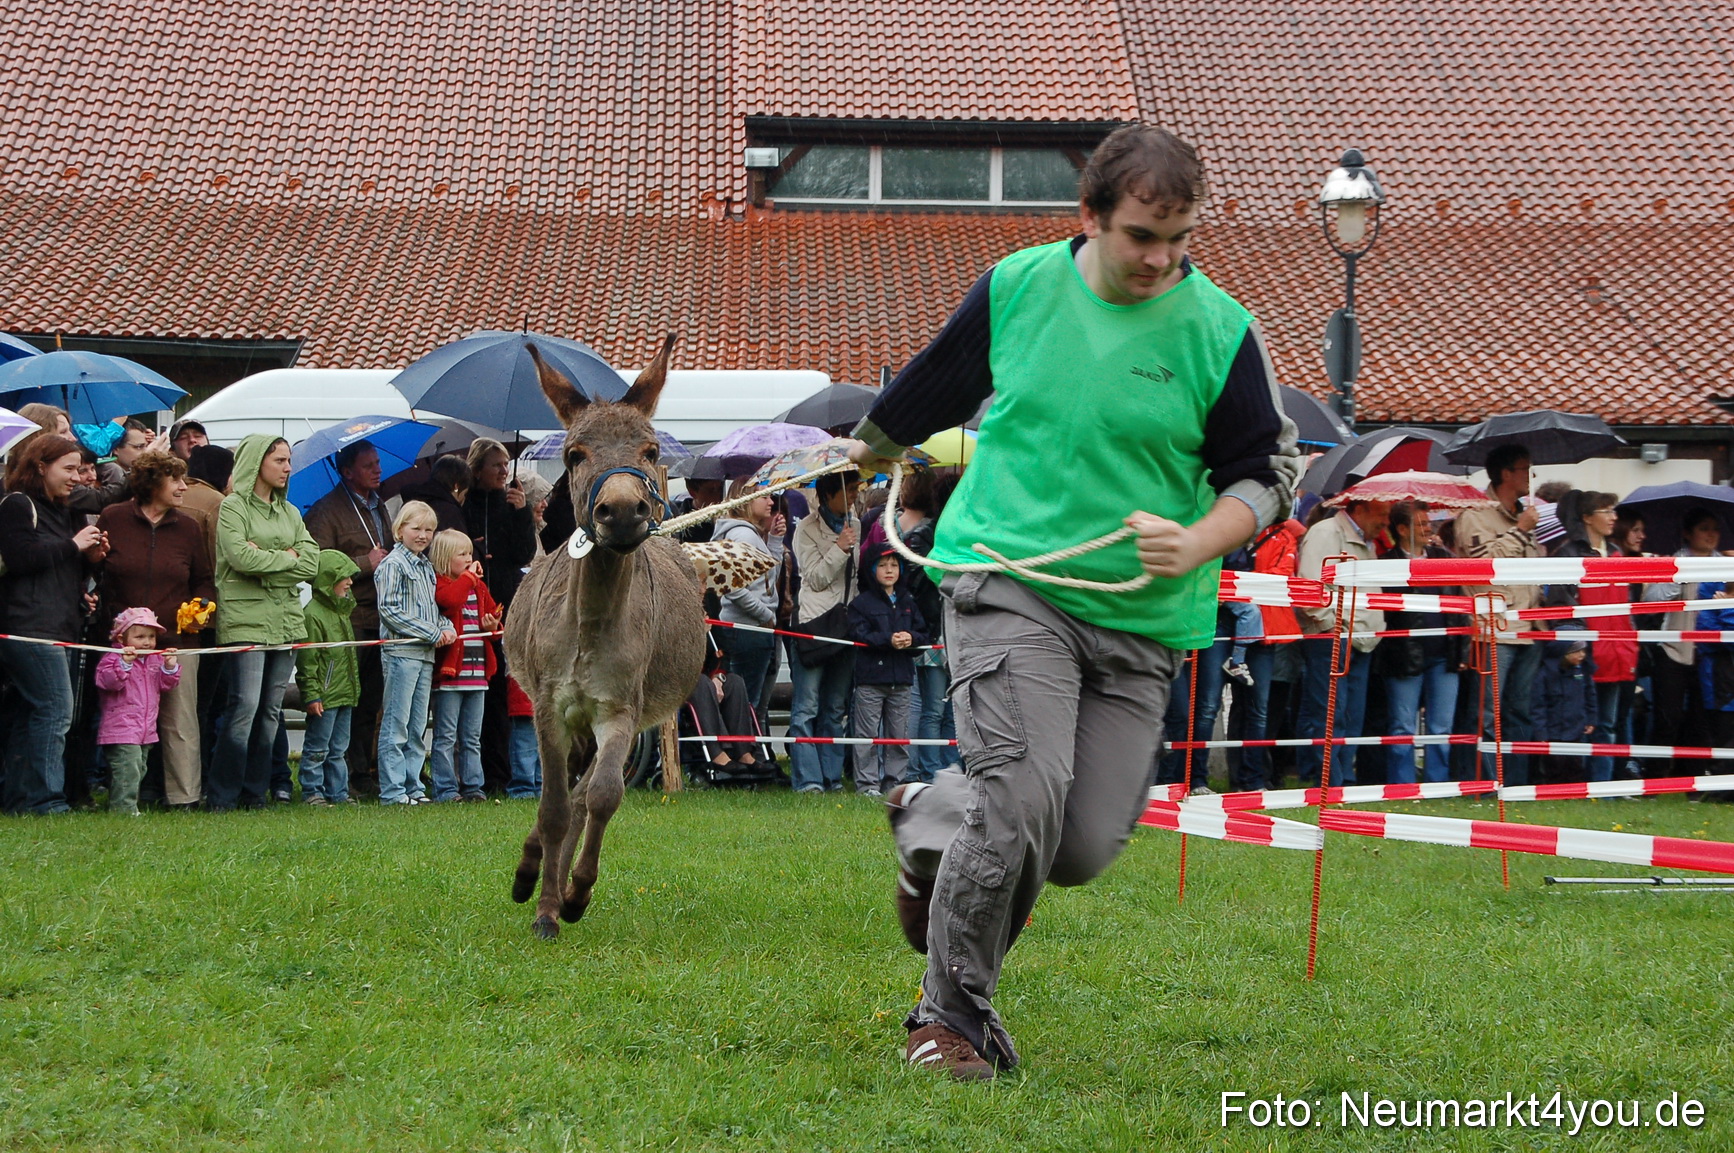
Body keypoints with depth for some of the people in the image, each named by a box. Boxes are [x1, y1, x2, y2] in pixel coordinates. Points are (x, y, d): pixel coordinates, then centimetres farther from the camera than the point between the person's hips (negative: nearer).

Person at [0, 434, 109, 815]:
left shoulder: (61, 512, 24)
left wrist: (90, 558, 11)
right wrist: (73, 546, -11)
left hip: (59, 626, 10)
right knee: (54, 710, -15)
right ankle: (44, 798, -17)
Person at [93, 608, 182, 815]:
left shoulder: (156, 659, 14)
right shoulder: (113, 658, -8)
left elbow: (166, 684, 13)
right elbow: (106, 681, -23)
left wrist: (170, 667, -5)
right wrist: (124, 664, -33)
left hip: (146, 731, 8)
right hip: (121, 729, -8)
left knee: (138, 770, 13)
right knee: (127, 769, -17)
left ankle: (125, 806, 22)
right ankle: (124, 808, -16)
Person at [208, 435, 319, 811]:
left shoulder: (290, 512, 18)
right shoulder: (233, 506, -1)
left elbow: (312, 564, 5)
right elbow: (240, 556, -16)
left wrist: (265, 559, -8)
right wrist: (287, 558, -5)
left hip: (286, 619, 7)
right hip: (246, 619, -6)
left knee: (271, 709, 6)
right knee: (245, 705, -13)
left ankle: (255, 791, 11)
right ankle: (221, 795, -8)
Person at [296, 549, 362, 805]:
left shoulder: (342, 611, 15)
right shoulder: (313, 614, -14)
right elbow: (307, 661, -16)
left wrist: (354, 687, 23)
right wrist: (311, 695, -19)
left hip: (345, 696, 9)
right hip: (325, 696, -9)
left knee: (339, 749, 13)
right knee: (317, 748, -1)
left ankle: (338, 792, 17)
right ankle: (312, 792, 4)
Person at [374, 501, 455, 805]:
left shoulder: (427, 566, 17)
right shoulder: (393, 565, -6)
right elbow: (390, 610, -13)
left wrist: (446, 628, 3)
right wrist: (431, 632, -13)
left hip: (425, 653, 8)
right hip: (401, 651, -8)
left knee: (418, 727, 9)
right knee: (396, 724, -6)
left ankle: (413, 786, 14)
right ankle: (392, 790, -5)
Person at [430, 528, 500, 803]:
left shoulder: (477, 586, 17)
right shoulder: (438, 583, -6)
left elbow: (492, 612, 26)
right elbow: (449, 598, -28)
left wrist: (491, 624, 3)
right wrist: (468, 576, -15)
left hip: (475, 672, 7)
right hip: (449, 672, -7)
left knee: (472, 738, 11)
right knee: (446, 736, -4)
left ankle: (472, 786, 15)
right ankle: (445, 789, -2)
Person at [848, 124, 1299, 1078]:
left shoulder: (1220, 332, -3)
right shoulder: (1015, 287, -1)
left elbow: (1267, 474, 2)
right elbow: (935, 386, 19)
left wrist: (1198, 542, -17)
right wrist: (870, 447, 35)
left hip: (1140, 615, 2)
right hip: (1008, 581, -2)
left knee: (1086, 846, -1)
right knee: (1023, 799, -19)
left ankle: (928, 821, 31)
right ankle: (952, 1009, 1)